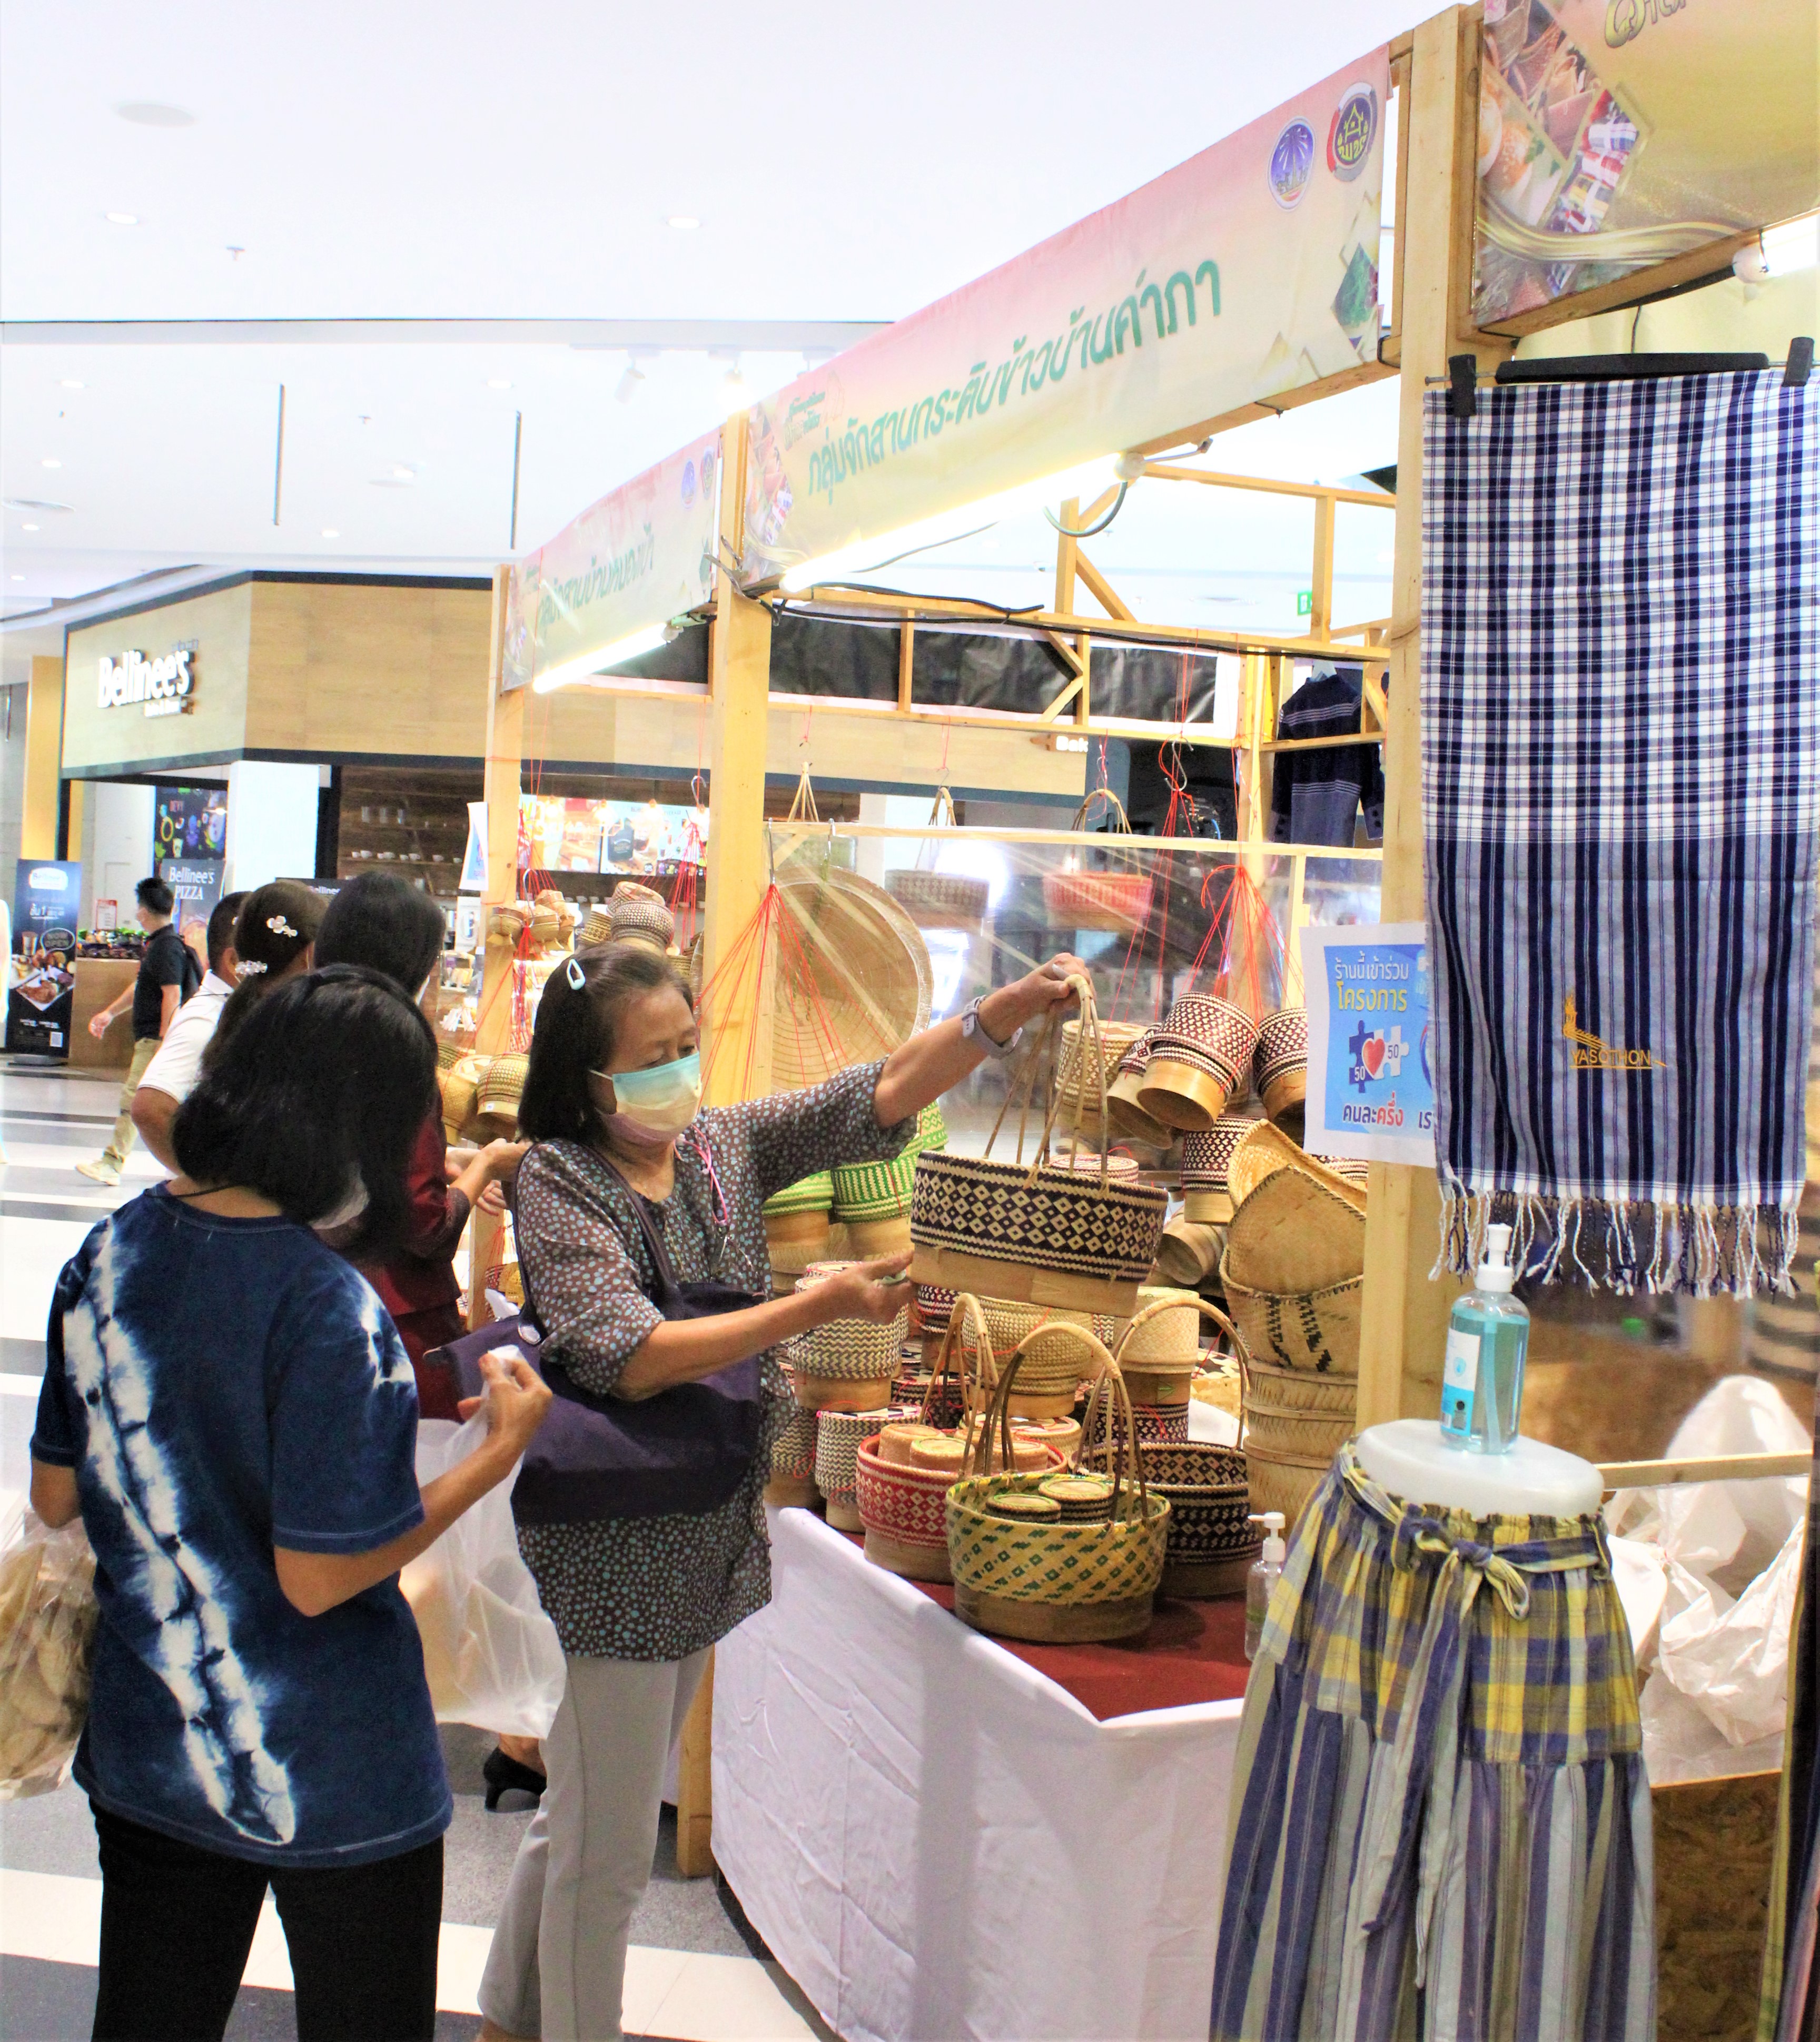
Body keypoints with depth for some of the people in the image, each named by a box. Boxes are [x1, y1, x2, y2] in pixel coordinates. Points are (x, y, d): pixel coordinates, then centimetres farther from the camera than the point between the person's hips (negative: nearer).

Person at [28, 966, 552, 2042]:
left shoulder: (112, 1253, -4)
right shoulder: (326, 1308, -25)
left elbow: (56, 1497, 5)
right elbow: (319, 1577, -22)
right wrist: (499, 1453, -14)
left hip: (145, 1750, 6)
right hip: (327, 1783, -6)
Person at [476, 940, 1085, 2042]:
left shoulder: (725, 1144, 3)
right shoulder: (557, 1180, -14)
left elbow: (881, 1094, -6)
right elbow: (630, 1358, -24)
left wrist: (1009, 1008, -21)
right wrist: (819, 1306, -26)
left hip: (706, 1541, 7)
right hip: (610, 1558, -7)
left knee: (583, 1822, 23)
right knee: (609, 1855, 4)